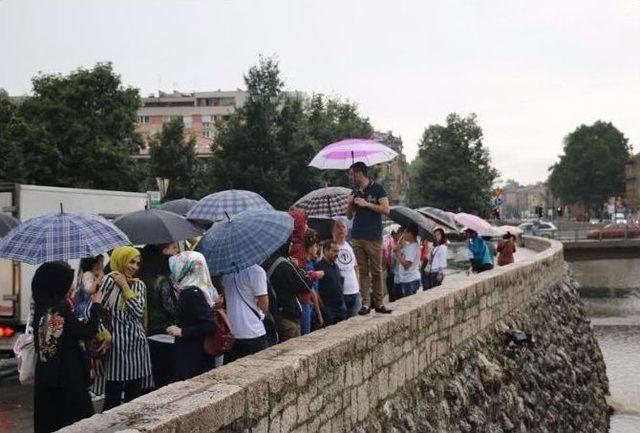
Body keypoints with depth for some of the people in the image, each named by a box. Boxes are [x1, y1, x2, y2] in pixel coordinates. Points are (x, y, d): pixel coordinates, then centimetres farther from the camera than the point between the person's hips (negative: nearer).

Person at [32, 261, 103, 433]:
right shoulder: (61, 310, -19)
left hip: (45, 378, 8)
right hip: (67, 376, -8)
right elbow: (88, 333, -12)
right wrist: (96, 304, -2)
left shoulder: (41, 307, 2)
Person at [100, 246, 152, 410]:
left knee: (134, 398, 11)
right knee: (112, 400, 0)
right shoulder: (109, 281, -5)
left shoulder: (139, 285, 12)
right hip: (117, 345, -5)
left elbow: (139, 312, -2)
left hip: (137, 345, 5)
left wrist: (125, 286, -2)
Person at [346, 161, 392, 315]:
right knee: (363, 271, 2)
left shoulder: (377, 188, -1)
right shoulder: (355, 192, 16)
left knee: (376, 271, -1)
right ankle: (366, 303, 3)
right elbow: (349, 215, 20)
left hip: (374, 238, -5)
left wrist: (366, 204, -13)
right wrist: (350, 204, 1)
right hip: (357, 237, 5)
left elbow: (386, 210, -9)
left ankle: (379, 302, 6)